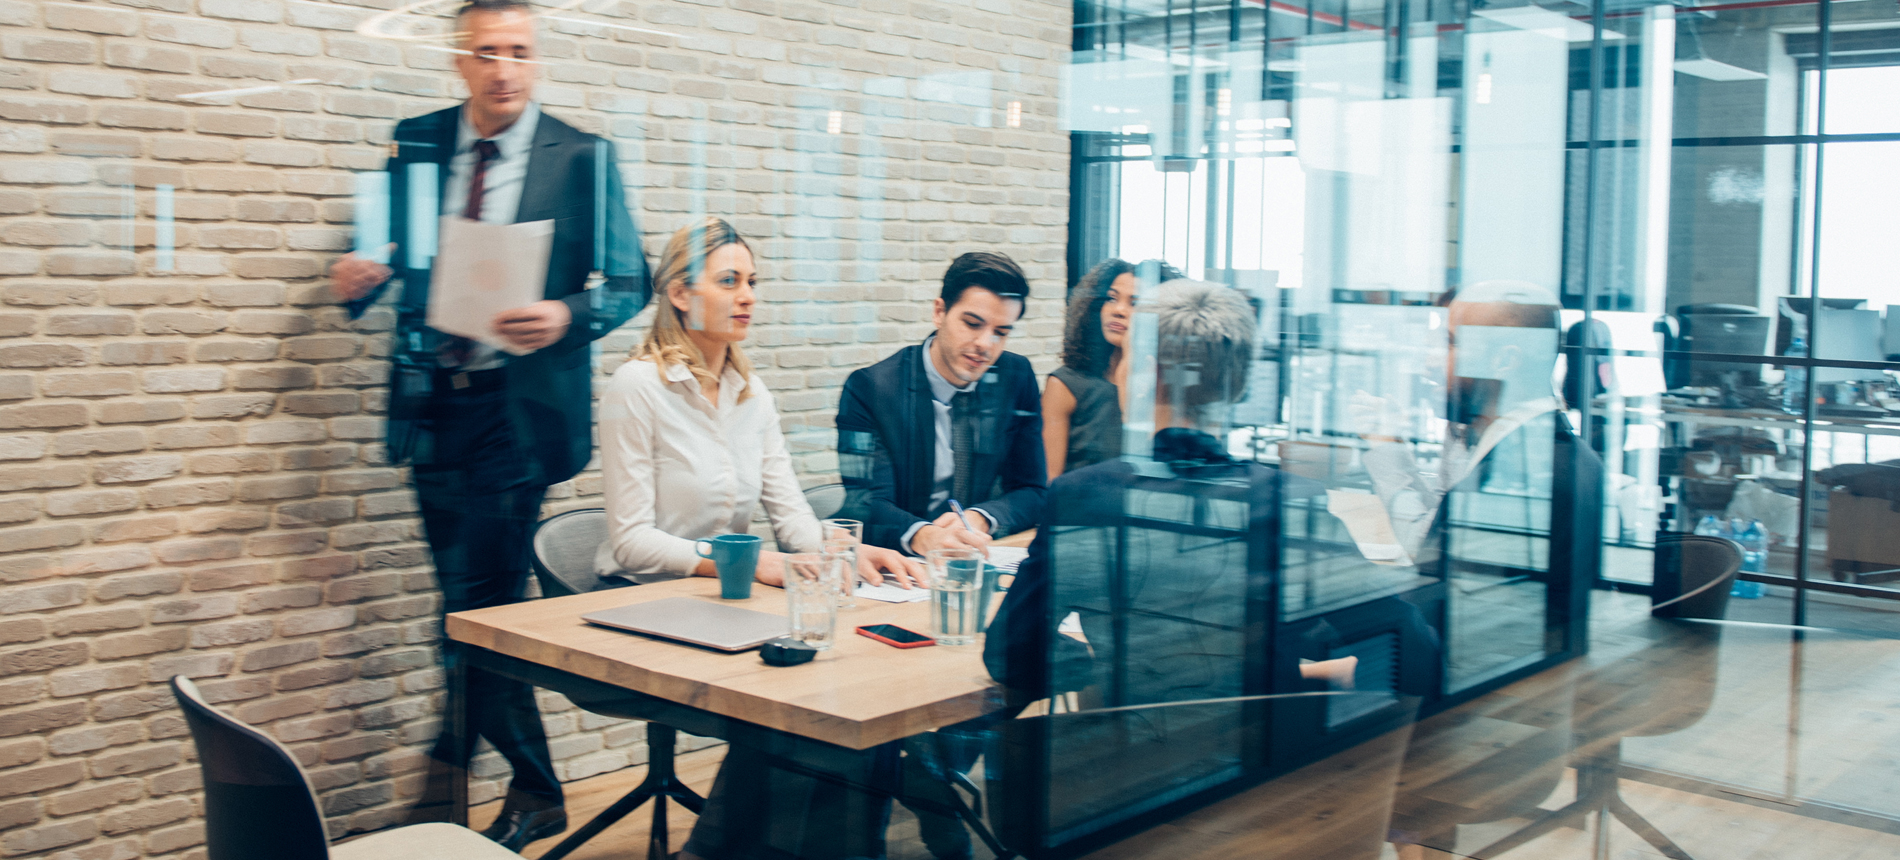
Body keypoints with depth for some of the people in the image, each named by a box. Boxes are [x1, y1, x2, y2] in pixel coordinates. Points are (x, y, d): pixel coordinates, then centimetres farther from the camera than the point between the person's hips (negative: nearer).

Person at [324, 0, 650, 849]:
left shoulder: (581, 157, -4)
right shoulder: (416, 145, 7)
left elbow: (627, 282, -3)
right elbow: (388, 255, 14)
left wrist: (567, 317, -22)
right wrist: (359, 278, -9)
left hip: (518, 408, -5)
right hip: (432, 401, 5)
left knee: (476, 605, -8)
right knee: (469, 601, 12)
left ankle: (455, 760, 14)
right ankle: (533, 789, 27)